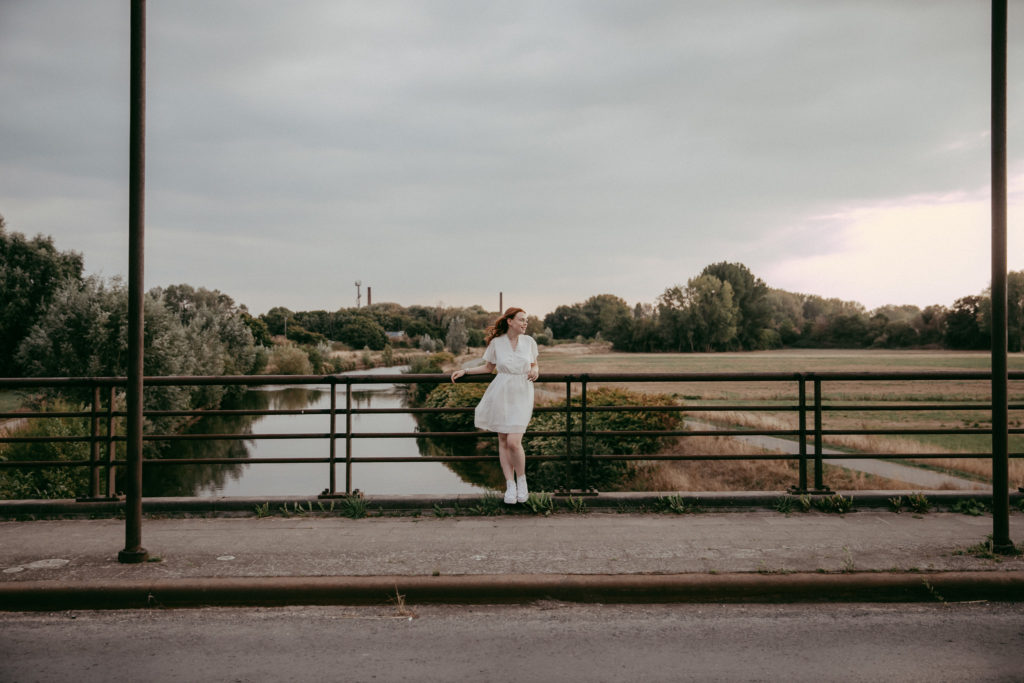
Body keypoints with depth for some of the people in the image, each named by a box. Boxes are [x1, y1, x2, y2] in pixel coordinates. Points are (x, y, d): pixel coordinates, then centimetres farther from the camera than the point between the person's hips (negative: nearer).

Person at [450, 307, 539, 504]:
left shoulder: (529, 341, 1)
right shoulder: (496, 343, -1)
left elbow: (535, 365, 14)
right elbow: (488, 367, 12)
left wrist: (535, 371, -8)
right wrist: (464, 371, 5)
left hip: (522, 396, -1)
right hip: (501, 394, 1)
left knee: (513, 442, -12)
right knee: (503, 442, 4)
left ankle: (521, 479, 12)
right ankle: (510, 485, 14)